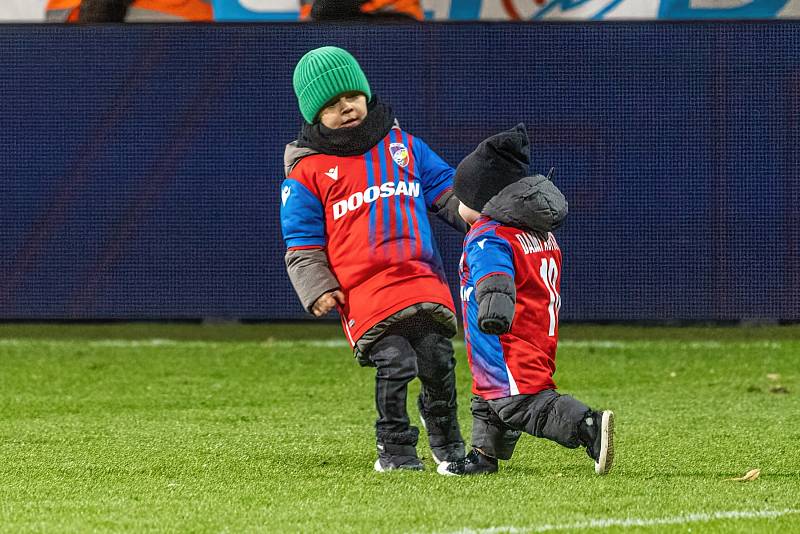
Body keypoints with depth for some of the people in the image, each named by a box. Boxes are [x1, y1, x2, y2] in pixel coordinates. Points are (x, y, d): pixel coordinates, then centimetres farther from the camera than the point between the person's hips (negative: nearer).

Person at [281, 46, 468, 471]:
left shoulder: (404, 147, 18)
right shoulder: (307, 173, 7)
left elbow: (446, 190, 21)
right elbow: (302, 244, 7)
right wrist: (317, 289, -6)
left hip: (423, 278, 3)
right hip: (364, 289, -3)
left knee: (438, 361, -5)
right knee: (396, 362, -17)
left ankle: (446, 442, 21)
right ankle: (395, 449, 0)